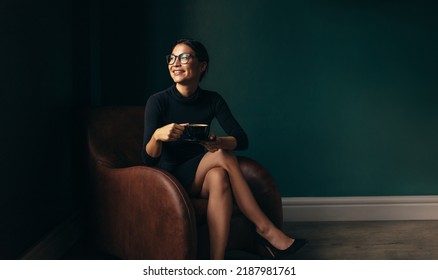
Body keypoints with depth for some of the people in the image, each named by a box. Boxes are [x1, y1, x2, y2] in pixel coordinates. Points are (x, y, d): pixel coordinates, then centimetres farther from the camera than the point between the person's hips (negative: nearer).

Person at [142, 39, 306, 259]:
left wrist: (218, 142, -34)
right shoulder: (158, 102, -12)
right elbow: (148, 160, -17)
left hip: (200, 180, 3)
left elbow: (242, 140, -10)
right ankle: (265, 228, -25)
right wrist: (157, 135, -40)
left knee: (218, 176, -34)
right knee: (222, 155, -29)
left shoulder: (212, 100, -2)